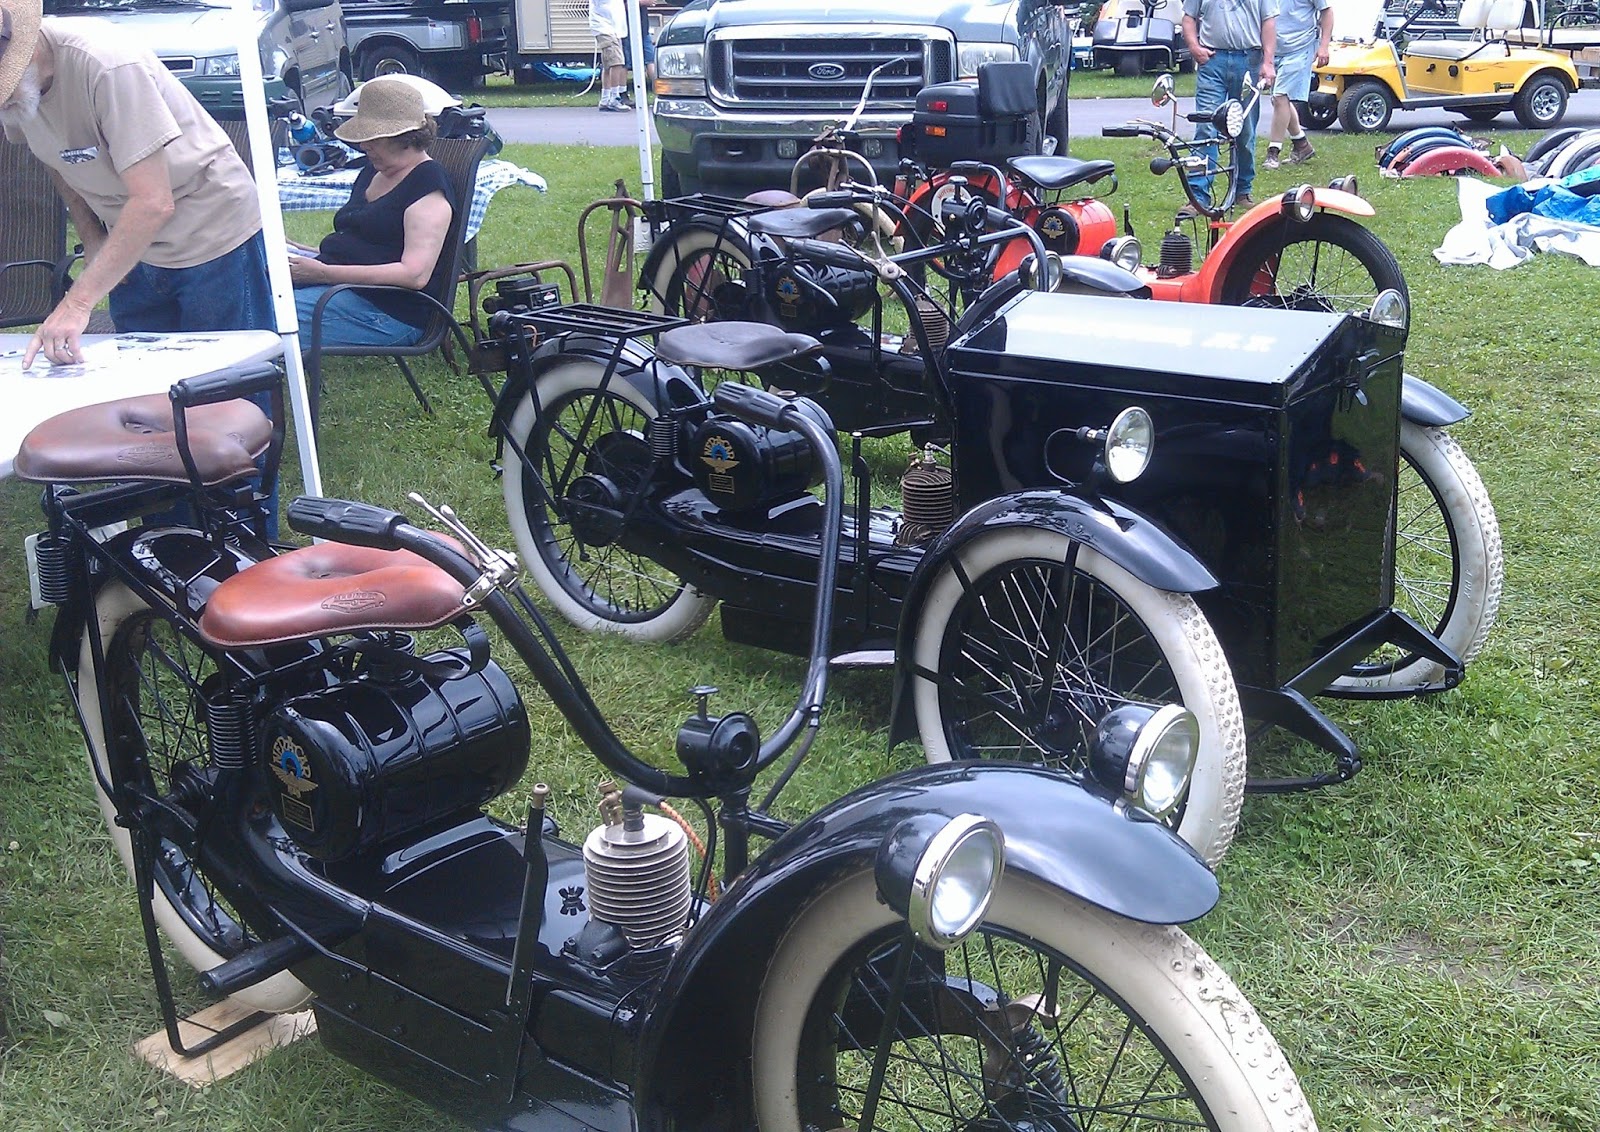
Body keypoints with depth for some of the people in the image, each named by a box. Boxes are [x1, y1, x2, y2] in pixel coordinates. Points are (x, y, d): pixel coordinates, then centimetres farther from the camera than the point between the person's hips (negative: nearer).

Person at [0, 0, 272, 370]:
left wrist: (78, 301, -35)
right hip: (133, 246, 7)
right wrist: (92, 240, 1)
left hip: (213, 235, -7)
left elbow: (154, 203, -33)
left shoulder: (108, 65, -30)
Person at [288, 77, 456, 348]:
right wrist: (298, 252, 8)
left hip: (391, 312, -9)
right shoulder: (372, 171, 20)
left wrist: (323, 273, -23)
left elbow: (415, 275, -21)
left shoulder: (428, 186, -9)